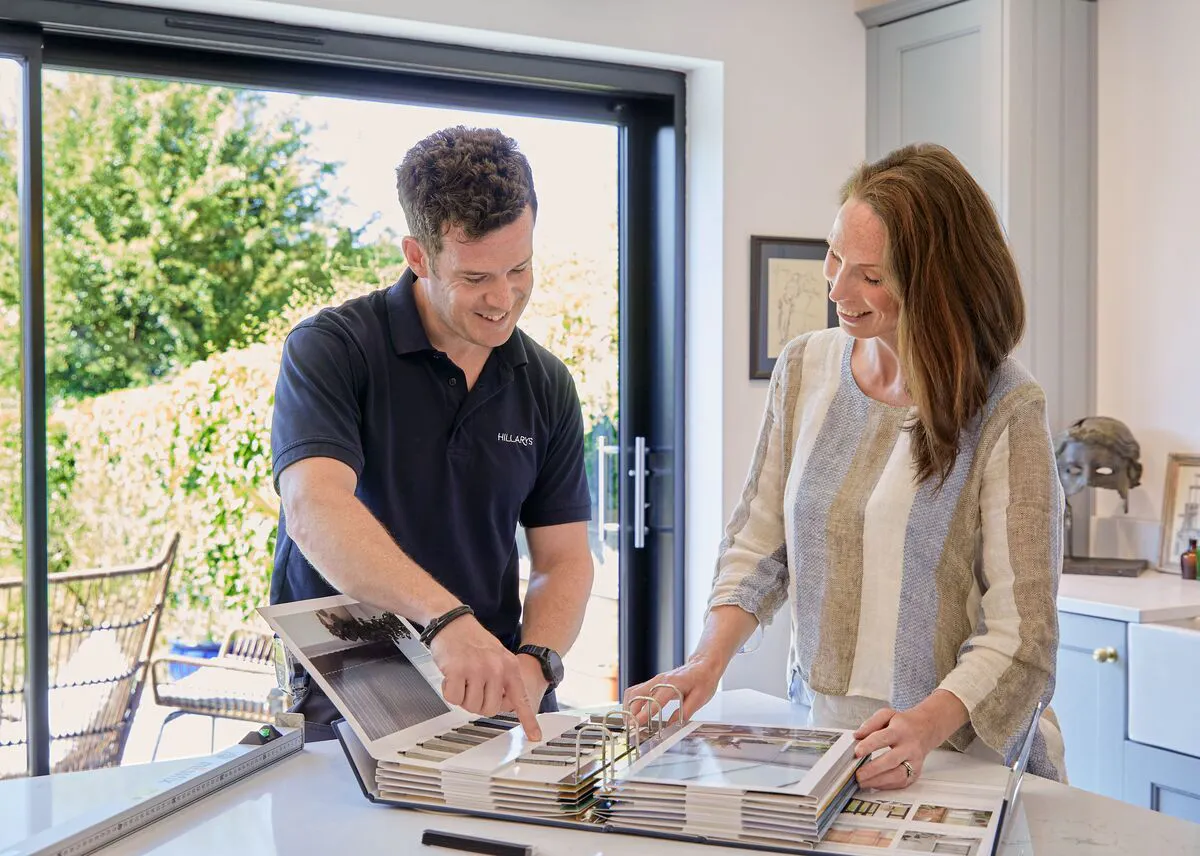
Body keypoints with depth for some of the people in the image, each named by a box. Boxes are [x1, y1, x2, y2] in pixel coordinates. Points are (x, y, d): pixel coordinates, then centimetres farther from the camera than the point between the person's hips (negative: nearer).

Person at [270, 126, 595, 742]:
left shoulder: (547, 386, 8)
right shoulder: (329, 349, -8)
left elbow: (563, 559, 9)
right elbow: (314, 509, -25)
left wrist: (534, 666, -12)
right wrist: (449, 619, -40)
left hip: (494, 694, 4)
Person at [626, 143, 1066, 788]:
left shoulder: (1006, 411, -10)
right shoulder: (803, 368, 5)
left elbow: (1020, 632, -12)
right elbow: (757, 542, 10)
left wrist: (924, 728, -26)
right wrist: (708, 661, -4)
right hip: (817, 735, 4)